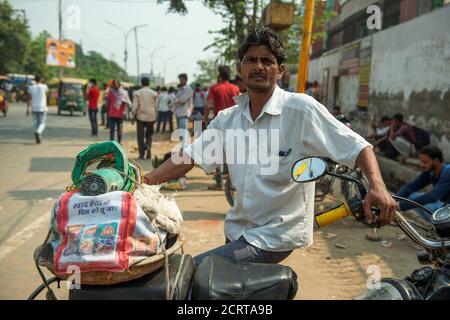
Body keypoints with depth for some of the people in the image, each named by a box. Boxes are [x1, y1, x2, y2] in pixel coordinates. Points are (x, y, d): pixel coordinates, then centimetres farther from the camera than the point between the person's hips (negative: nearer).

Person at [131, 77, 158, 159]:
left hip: (141, 116, -1)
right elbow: (155, 107, 5)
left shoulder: (137, 93, -2)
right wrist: (155, 118, 14)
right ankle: (148, 146, -13)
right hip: (151, 117, 1)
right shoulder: (154, 93, 1)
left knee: (141, 136, 6)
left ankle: (141, 154, 5)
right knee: (149, 134, 15)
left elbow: (135, 106, -4)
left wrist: (132, 117, 5)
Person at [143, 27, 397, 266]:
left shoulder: (301, 109, -14)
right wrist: (145, 181, -13)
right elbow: (190, 157, -1)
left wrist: (377, 187, -31)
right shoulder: (228, 119, 3)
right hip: (237, 231, 7)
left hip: (276, 236, -6)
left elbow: (357, 147, -14)